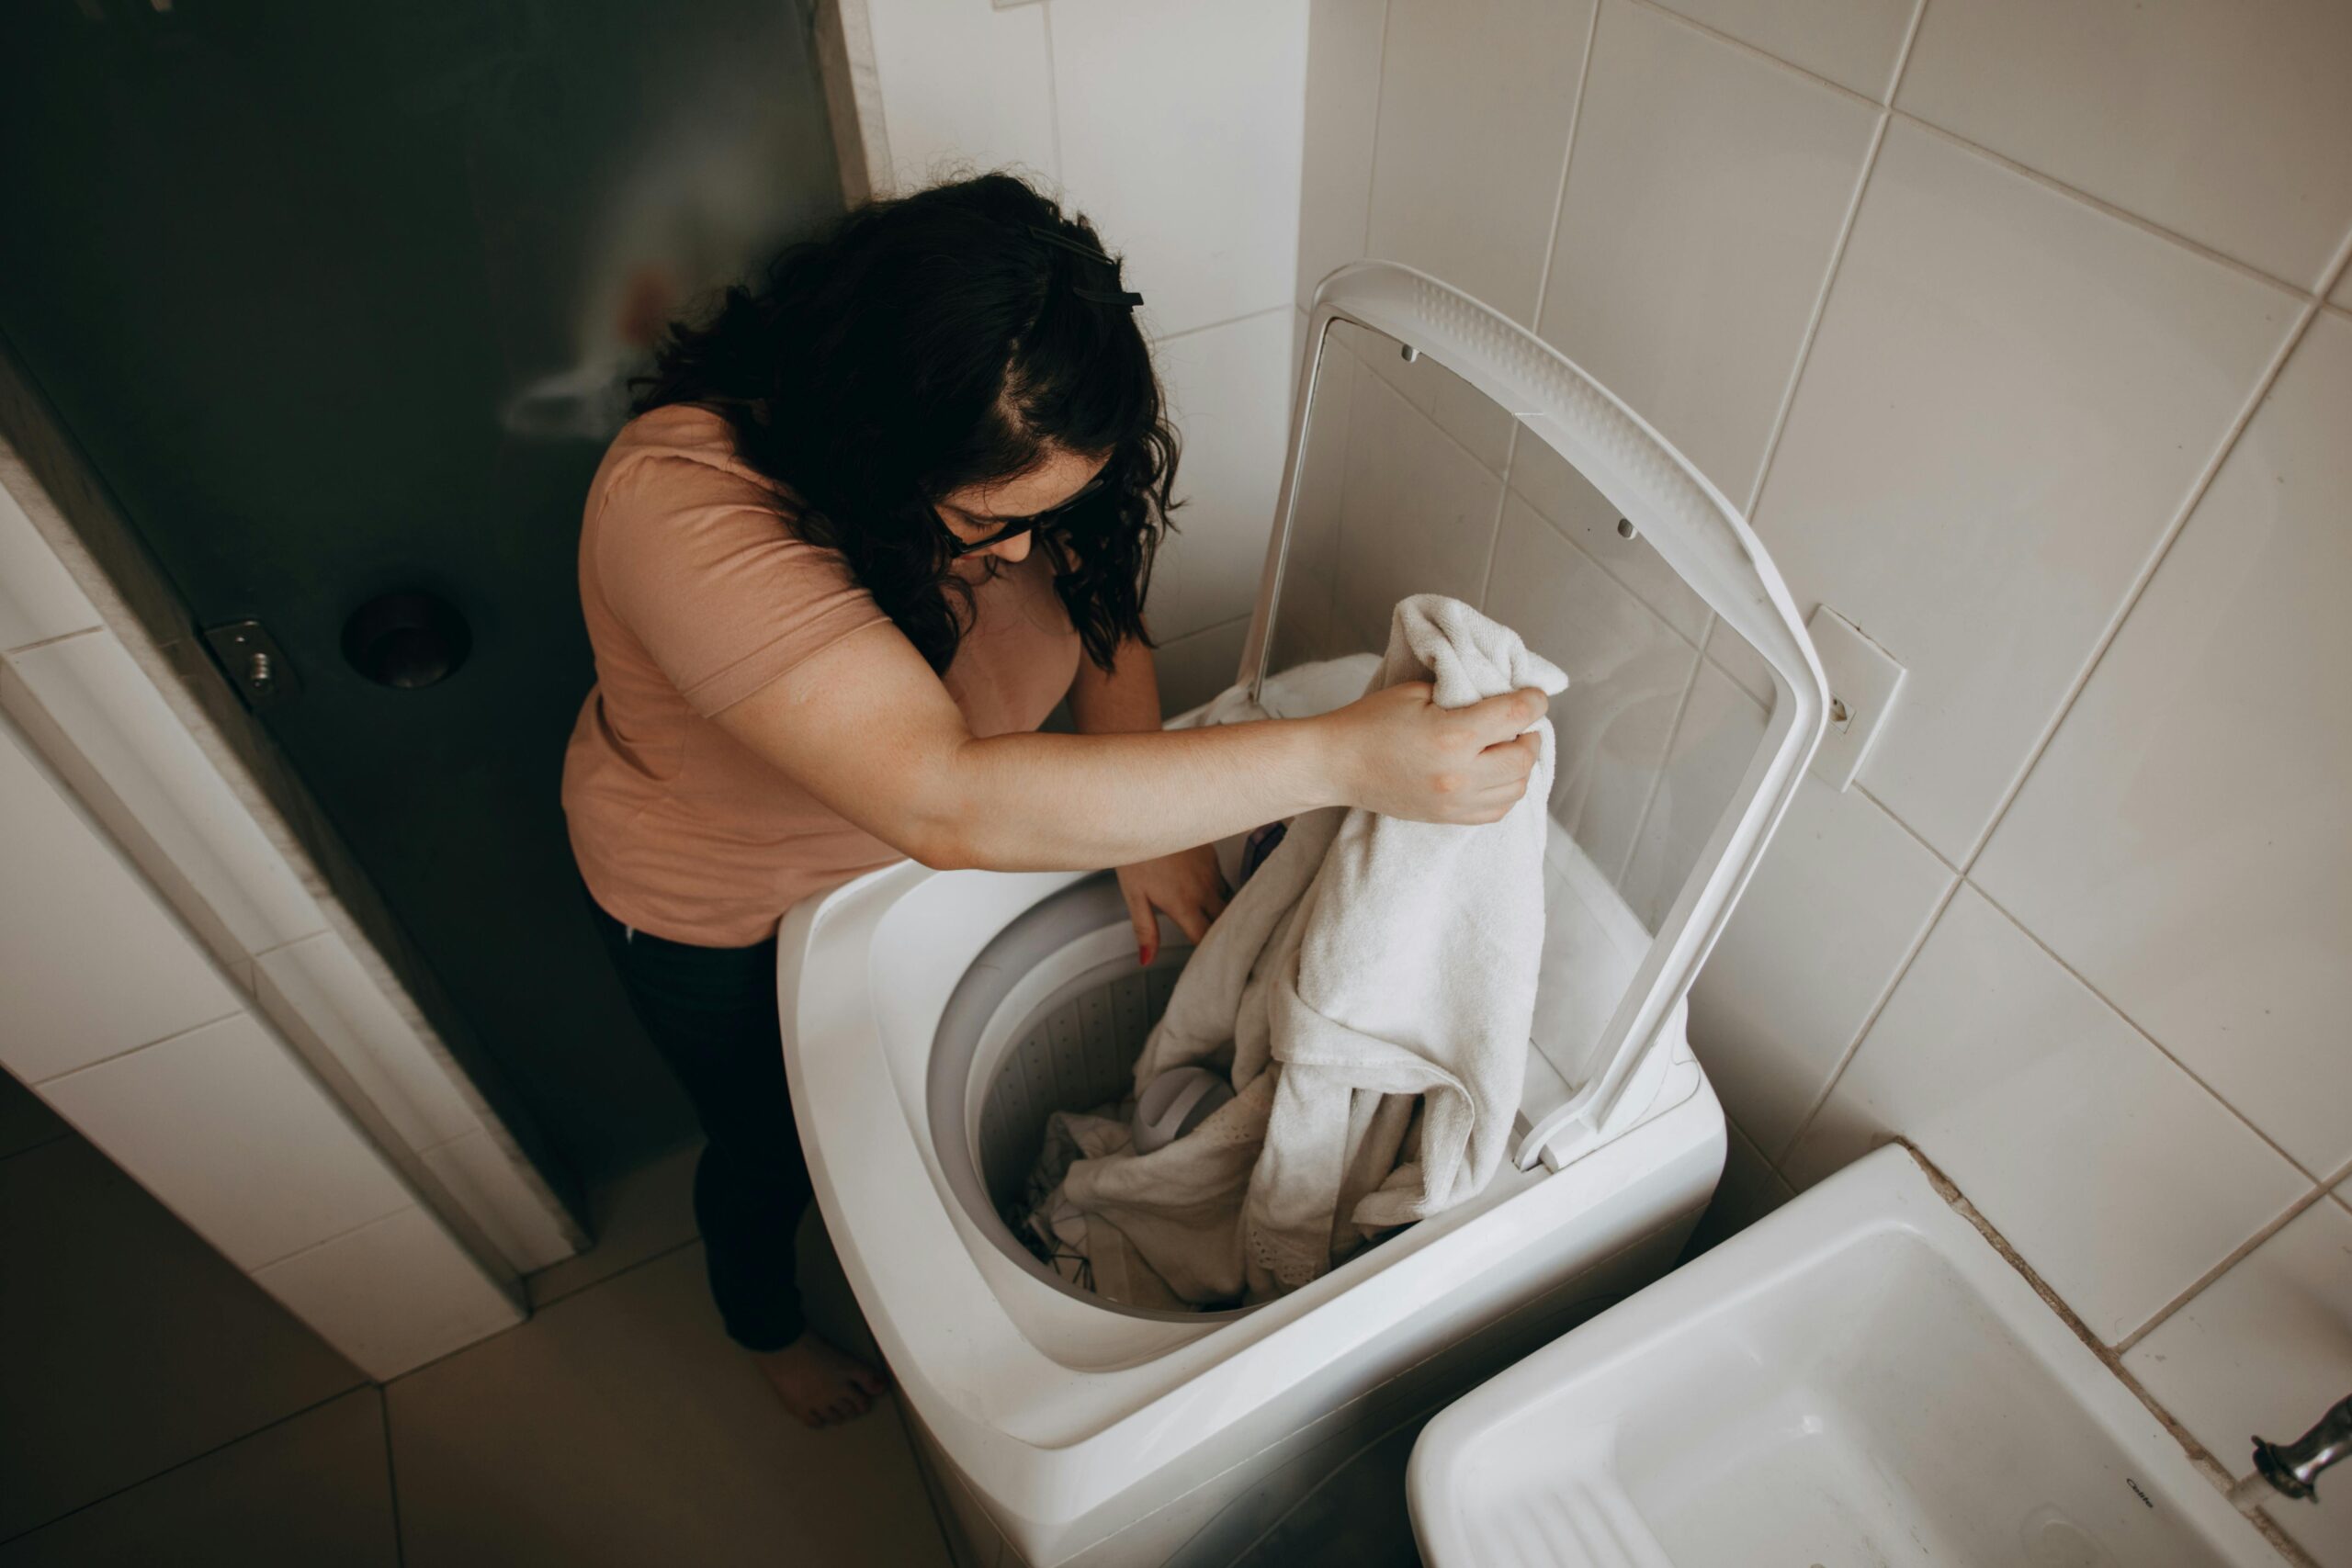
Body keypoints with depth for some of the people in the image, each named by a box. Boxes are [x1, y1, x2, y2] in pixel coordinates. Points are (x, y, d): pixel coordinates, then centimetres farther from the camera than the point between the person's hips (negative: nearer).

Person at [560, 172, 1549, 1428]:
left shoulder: (998, 455, -24)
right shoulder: (686, 510, -44)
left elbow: (1101, 601, -5)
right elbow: (946, 803, -54)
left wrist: (1152, 824, -19)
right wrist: (1341, 760, -57)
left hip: (928, 851, 5)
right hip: (722, 922, -4)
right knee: (773, 1142, 23)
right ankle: (763, 1322, 59)